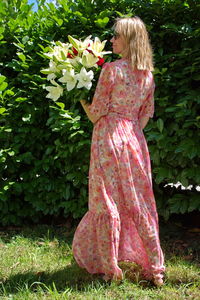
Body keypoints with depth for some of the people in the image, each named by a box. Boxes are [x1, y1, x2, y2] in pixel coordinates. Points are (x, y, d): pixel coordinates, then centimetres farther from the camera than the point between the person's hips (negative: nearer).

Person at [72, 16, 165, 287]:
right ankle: (155, 269, 14)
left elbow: (97, 114, -8)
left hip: (109, 137, -6)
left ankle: (110, 268, 9)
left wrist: (81, 99, 9)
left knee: (107, 202, 2)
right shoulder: (148, 75, 10)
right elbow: (145, 115, 14)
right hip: (135, 140, 6)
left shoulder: (111, 69, -9)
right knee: (140, 203, 10)